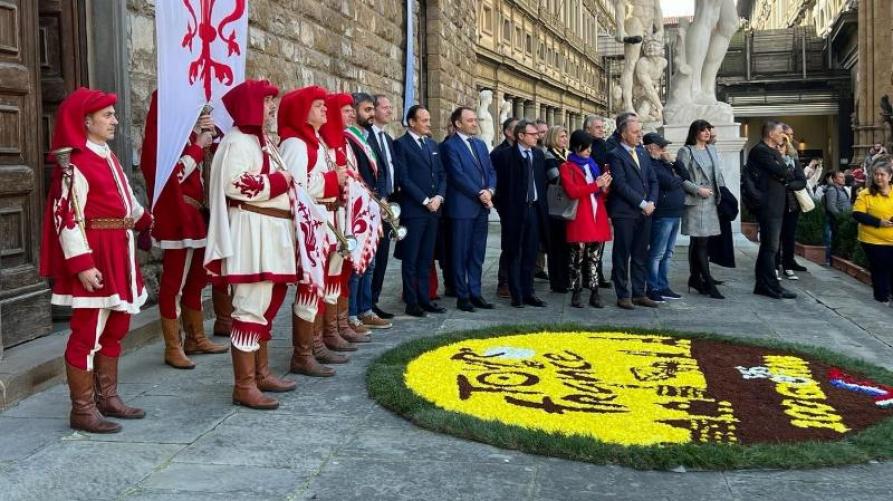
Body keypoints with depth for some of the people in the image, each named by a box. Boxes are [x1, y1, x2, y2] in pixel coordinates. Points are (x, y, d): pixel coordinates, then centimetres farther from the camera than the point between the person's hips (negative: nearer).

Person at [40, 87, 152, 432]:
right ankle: (82, 410, 6)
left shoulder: (107, 157, 14)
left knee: (114, 329, 15)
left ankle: (107, 398, 27)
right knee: (88, 334, -3)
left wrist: (144, 219, 46)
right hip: (93, 261, -10)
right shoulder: (73, 165, -15)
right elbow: (66, 218, -19)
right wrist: (82, 264, -24)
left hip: (118, 255, 10)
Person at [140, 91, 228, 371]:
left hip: (194, 214, 9)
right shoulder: (160, 135, -12)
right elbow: (174, 173, -21)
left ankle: (196, 338, 26)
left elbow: (198, 167, 23)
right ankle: (172, 348, 4)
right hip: (176, 217, -9)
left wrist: (203, 136, 8)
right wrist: (198, 146, -11)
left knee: (194, 277, 15)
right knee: (175, 281, -3)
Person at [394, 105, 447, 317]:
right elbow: (403, 178, -11)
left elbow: (442, 175, 15)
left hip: (434, 209, 6)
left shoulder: (432, 144, 17)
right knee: (411, 259, 0)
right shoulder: (401, 144, -5)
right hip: (413, 210, -6)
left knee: (426, 259, 10)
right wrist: (425, 201, -13)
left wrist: (438, 197, -2)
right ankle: (411, 303, 5)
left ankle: (424, 299, 15)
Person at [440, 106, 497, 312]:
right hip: (462, 206, -7)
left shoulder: (480, 144, 17)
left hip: (482, 206, 7)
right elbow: (458, 175, -14)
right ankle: (462, 296, 7)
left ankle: (475, 293, 17)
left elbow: (491, 171, 13)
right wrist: (480, 193, -14)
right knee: (461, 253, 1)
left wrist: (490, 190, -5)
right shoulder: (450, 146, -7)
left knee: (478, 253, 10)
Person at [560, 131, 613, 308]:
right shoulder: (567, 167, 1)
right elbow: (572, 191, -13)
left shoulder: (593, 165, 19)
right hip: (579, 220, -5)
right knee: (577, 258, -2)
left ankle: (594, 293, 10)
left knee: (595, 258, 6)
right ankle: (576, 293, 4)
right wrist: (596, 184, -13)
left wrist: (605, 187, -2)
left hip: (598, 219, 5)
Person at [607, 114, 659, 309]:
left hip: (645, 212, 7)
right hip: (625, 213, -7)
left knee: (640, 255, 10)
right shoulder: (615, 155, -7)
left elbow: (653, 180, 14)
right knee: (622, 255, 1)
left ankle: (639, 293, 17)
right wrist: (642, 203, -14)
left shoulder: (642, 153, 16)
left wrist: (651, 202, -2)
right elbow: (621, 185, -15)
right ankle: (622, 296, 7)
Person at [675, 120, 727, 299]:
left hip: (711, 201, 6)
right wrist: (698, 190, -14)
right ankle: (709, 283, -7)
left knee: (698, 242, 10)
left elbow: (718, 174, 18)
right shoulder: (686, 152, -4)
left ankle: (695, 278, 17)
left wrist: (722, 191, 8)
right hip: (695, 202, -6)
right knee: (700, 242, -7)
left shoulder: (712, 150, 15)